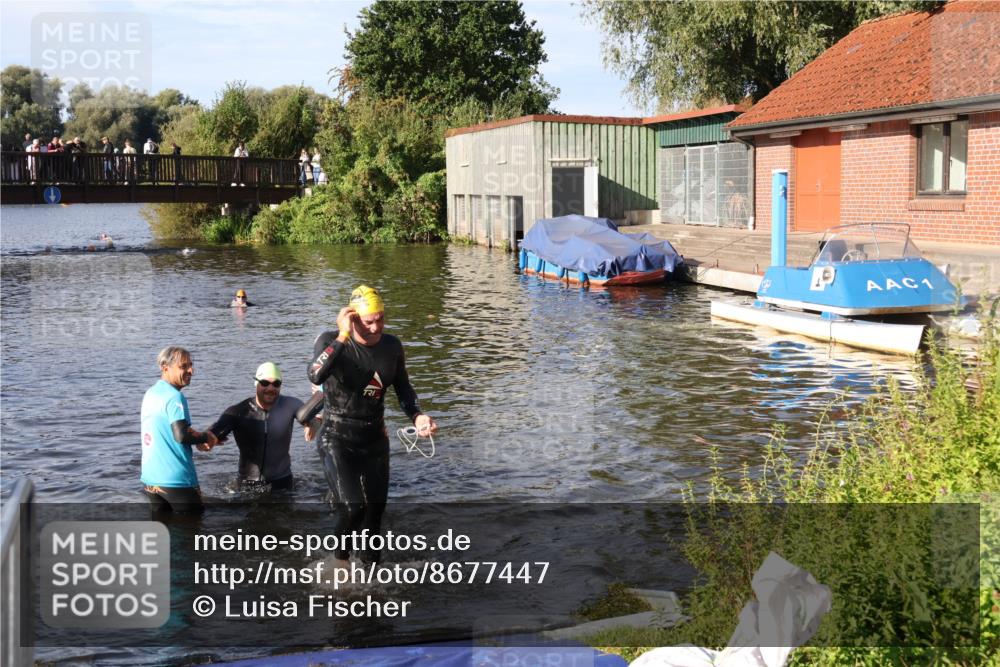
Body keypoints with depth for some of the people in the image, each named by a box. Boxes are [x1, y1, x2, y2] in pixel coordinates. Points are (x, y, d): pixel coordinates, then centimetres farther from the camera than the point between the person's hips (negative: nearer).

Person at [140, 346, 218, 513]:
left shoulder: (150, 393, 11)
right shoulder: (174, 397, -16)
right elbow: (181, 435, -27)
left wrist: (198, 440, 8)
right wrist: (206, 437, -9)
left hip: (150, 478, 8)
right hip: (176, 480, -8)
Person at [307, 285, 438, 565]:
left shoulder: (392, 346, -1)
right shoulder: (331, 340, -14)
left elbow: (403, 389, 13)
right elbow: (315, 376, -35)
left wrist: (417, 416, -5)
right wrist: (342, 337, -33)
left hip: (375, 439, 5)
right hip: (338, 438, -5)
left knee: (375, 509, 10)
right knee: (351, 507, -18)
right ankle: (341, 560, 8)